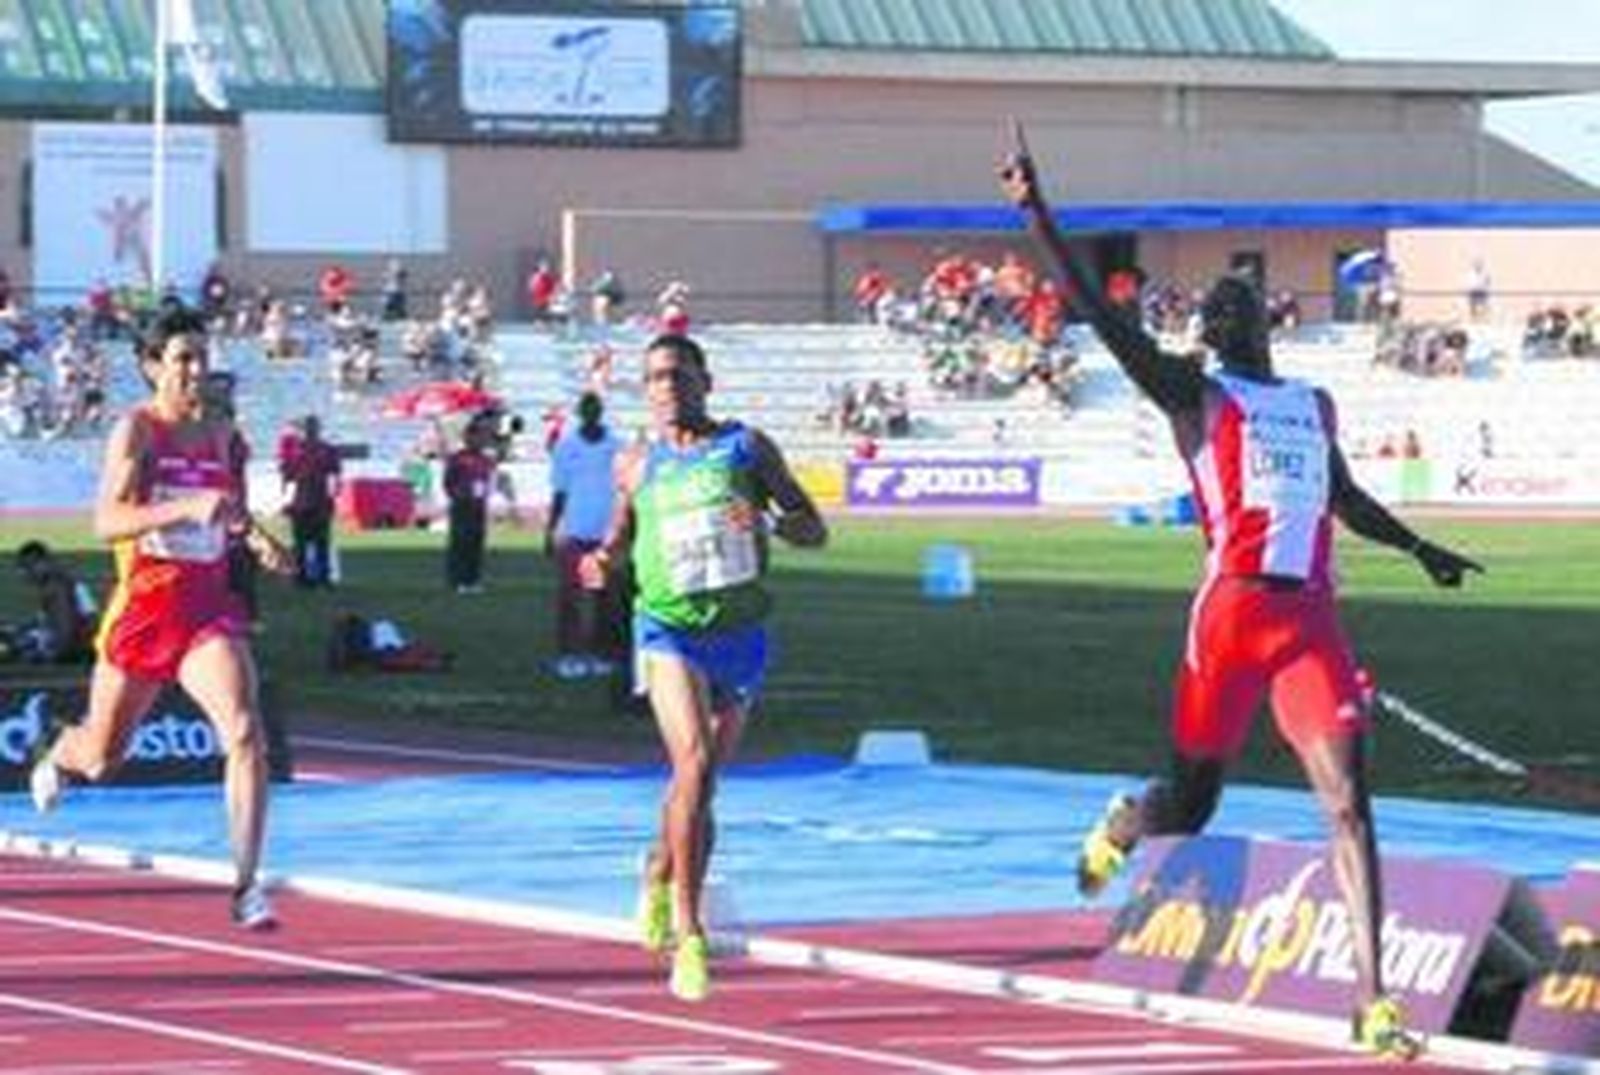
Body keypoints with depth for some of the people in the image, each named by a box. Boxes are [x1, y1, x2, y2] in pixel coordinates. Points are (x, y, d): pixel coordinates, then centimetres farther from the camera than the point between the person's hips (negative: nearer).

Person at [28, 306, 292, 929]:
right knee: (101, 759, 15)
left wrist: (255, 537, 4)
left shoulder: (215, 437, 7)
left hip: (209, 605, 3)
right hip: (145, 605, -3)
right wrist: (189, 508, -36)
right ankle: (59, 755, 55)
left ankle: (246, 885, -19)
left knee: (245, 732, -21)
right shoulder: (136, 429, -9)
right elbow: (107, 521, -23)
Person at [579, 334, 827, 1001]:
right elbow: (625, 526, 24)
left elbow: (815, 532, 3)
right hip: (668, 626, -2)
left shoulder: (748, 447, 3)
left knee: (702, 780, 12)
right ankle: (689, 934, -22)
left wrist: (771, 521, -18)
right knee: (694, 765, -22)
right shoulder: (637, 464, 6)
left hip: (738, 633, 2)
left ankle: (660, 873, 43)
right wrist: (603, 559, 1)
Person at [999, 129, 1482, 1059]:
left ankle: (1373, 1000, -17)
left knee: (1350, 800, -11)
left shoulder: (1314, 405, 20)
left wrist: (1418, 548, 35)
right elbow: (1104, 317, -8)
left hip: (1314, 618, 4)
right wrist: (1039, 216, -17)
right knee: (1191, 805, 7)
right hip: (1233, 611, -4)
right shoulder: (1193, 395, 3)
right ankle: (1121, 828, 46)